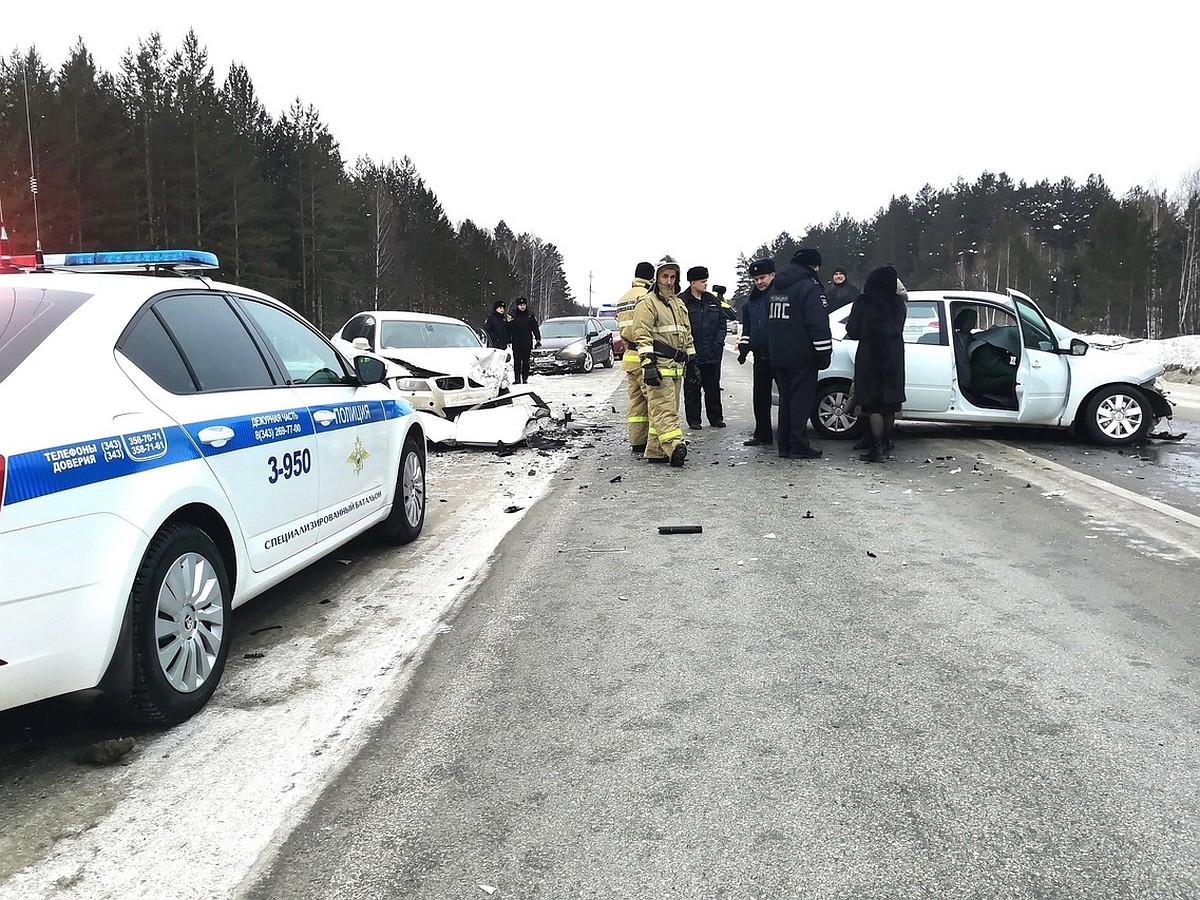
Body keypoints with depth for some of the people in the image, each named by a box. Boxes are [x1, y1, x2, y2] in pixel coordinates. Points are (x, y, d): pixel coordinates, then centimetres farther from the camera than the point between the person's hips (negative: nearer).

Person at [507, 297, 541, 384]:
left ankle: (525, 378, 7)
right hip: (516, 342, 0)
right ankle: (517, 379, 1)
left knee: (526, 361, 3)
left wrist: (538, 339, 2)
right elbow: (509, 329, 5)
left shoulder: (530, 316, 6)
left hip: (527, 342, 0)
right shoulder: (513, 316, 5)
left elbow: (535, 328, 8)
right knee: (517, 361, -2)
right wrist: (508, 340, -1)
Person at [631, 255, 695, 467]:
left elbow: (687, 334, 27)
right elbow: (642, 336, -13)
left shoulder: (679, 304, 21)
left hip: (676, 365, 9)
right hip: (658, 365, -9)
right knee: (664, 408, -15)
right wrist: (648, 364, -22)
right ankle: (675, 446, -27)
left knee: (665, 409, 8)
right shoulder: (647, 302, -5)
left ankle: (655, 451, 12)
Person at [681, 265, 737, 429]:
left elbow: (722, 323, 13)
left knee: (713, 388, 11)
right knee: (692, 389, 4)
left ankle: (716, 418, 20)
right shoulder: (682, 302, -6)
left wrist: (718, 343, 0)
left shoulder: (713, 301, 11)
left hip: (712, 354, 4)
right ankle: (693, 420, 13)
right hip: (691, 355, -4)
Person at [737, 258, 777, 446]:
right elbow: (747, 329, 23)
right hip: (760, 355, 7)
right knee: (760, 397, 9)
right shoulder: (750, 301, 16)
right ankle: (762, 434, 16)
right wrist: (744, 348, 13)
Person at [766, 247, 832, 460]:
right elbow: (819, 325, -18)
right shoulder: (810, 287, -11)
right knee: (802, 399, -3)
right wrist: (824, 354, -14)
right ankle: (798, 446, -3)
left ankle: (784, 445, 14)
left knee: (786, 398, 13)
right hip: (802, 357, -8)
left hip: (778, 355, 8)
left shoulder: (776, 288, 16)